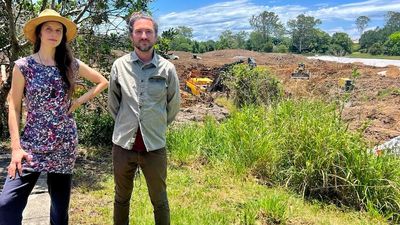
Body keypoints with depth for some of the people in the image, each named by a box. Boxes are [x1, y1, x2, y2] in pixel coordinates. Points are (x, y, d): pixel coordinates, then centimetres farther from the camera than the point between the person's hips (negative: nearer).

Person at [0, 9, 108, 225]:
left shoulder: (71, 65, 2)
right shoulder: (23, 66, -3)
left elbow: (102, 81, 15)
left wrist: (79, 101, 3)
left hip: (64, 143, 2)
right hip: (32, 143, -1)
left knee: (60, 202, 10)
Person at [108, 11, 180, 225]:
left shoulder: (167, 68, -5)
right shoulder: (119, 65, -3)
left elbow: (173, 106, 7)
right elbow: (113, 104, 9)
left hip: (155, 146, -1)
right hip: (123, 144, 1)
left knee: (159, 201, 14)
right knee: (121, 198, 18)